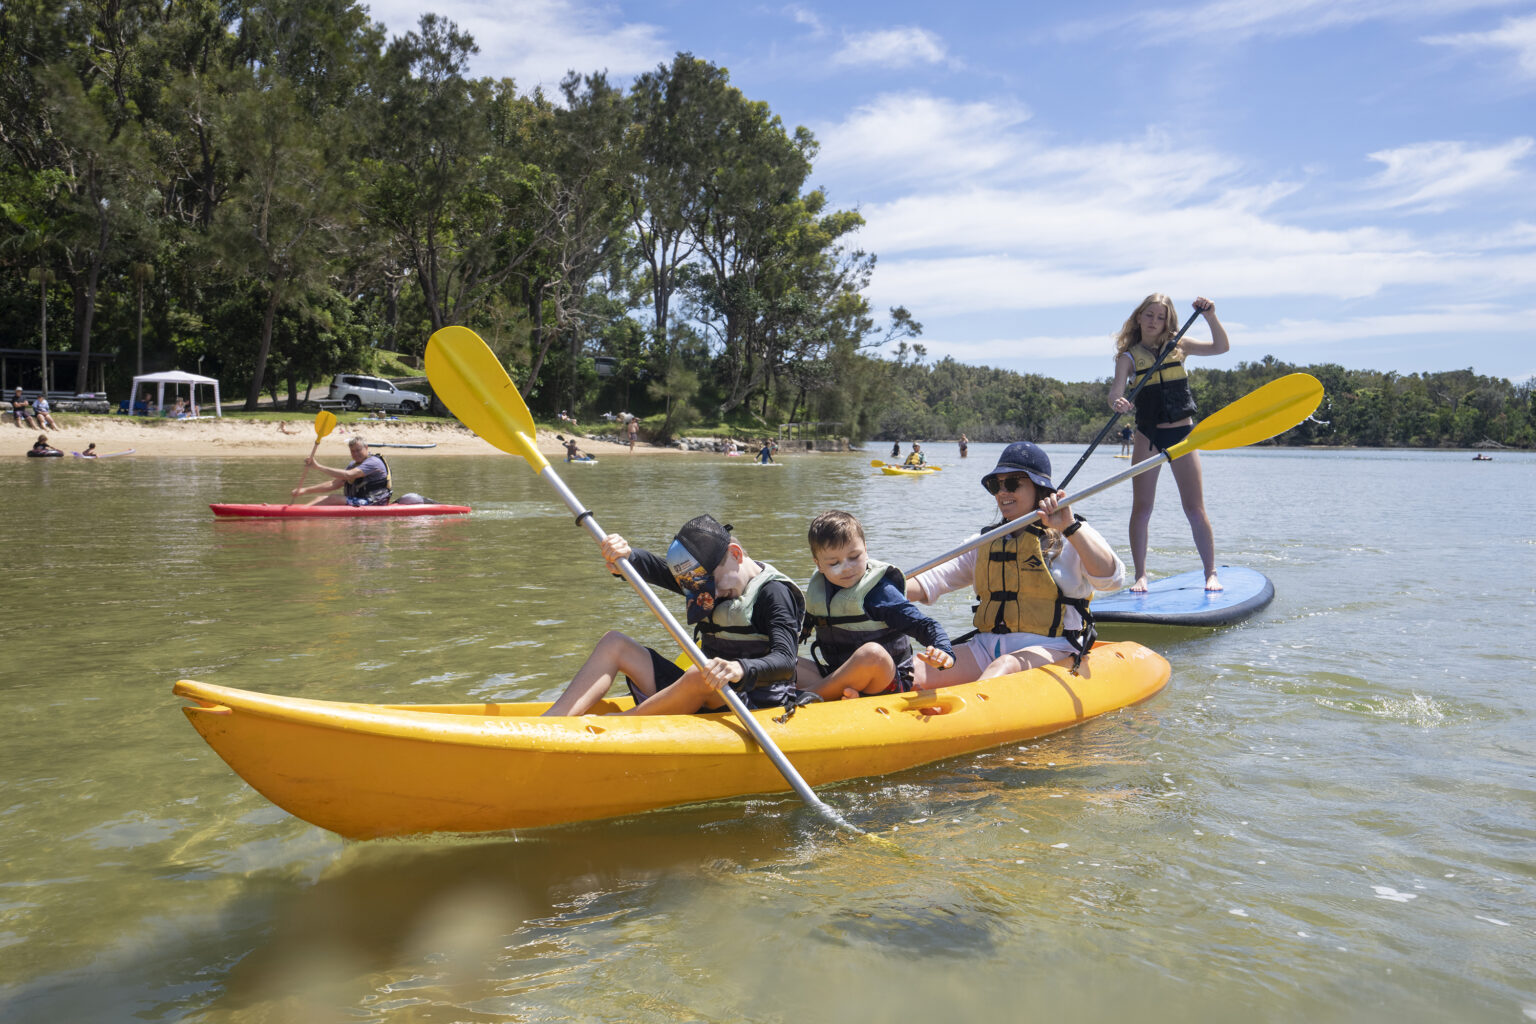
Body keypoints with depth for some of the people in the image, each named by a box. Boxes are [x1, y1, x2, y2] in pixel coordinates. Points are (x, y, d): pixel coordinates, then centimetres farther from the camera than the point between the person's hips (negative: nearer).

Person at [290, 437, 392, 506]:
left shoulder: (374, 462, -11)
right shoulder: (353, 465, 20)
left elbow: (348, 475, -24)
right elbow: (334, 484, 13)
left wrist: (318, 466, -26)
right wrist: (305, 490, 3)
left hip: (373, 504, -9)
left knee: (333, 499, -22)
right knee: (321, 500, 0)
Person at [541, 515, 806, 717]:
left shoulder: (774, 592, -12)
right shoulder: (709, 577, 10)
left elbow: (785, 662, -26)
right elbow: (656, 568, -3)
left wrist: (740, 669, -46)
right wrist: (623, 555, -26)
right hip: (704, 698, 8)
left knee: (701, 676, -39)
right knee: (613, 643, 1)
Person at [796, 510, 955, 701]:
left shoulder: (881, 592, -13)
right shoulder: (818, 590, 6)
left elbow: (923, 625, -19)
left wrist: (943, 652, -36)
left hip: (884, 681, -6)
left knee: (872, 653, -39)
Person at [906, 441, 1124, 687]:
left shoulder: (1073, 536, 5)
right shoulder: (985, 543, 21)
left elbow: (1111, 578, -15)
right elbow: (929, 584, 13)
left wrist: (1069, 527, -20)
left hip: (1049, 649, -5)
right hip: (987, 646, 5)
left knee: (1003, 667, -39)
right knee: (909, 674, -20)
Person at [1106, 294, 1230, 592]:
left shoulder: (1178, 346, 7)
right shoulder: (1129, 356, 0)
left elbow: (1221, 347, 2)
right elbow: (1115, 393, -13)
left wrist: (1210, 316, -12)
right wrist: (1118, 403, -36)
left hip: (1183, 434, 1)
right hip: (1148, 436, -1)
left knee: (1195, 508, 0)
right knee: (1141, 508, -1)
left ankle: (1211, 573, 8)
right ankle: (1141, 575, 8)